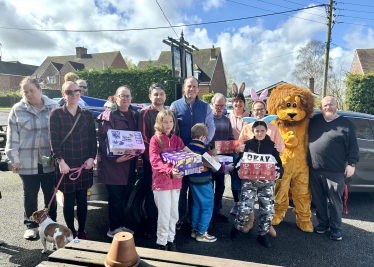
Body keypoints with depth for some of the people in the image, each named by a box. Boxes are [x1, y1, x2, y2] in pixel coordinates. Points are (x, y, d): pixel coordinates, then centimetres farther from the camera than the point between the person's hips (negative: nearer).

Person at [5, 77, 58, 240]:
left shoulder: (53, 107, 2)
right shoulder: (17, 110, 3)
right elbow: (12, 136, 3)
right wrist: (14, 158, -2)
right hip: (27, 161, 0)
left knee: (50, 194, 10)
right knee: (30, 194, 11)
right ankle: (31, 226, 27)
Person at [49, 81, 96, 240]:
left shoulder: (87, 115, 8)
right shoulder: (56, 114, -1)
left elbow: (93, 139, 7)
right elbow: (54, 140, -6)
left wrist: (91, 158, -4)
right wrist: (60, 161, -14)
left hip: (84, 165, 3)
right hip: (66, 165, -3)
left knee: (82, 199, 10)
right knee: (68, 200, 7)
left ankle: (81, 231, 24)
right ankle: (71, 232, 23)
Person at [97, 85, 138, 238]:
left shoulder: (134, 115, 14)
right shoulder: (108, 115, -6)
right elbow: (102, 139, -10)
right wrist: (114, 158, -19)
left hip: (129, 162, 6)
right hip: (112, 163, -6)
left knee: (123, 195, 12)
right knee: (116, 195, 1)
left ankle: (120, 226, 27)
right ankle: (114, 229, 17)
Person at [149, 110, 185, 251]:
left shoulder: (177, 140, 10)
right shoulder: (155, 139, -6)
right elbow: (155, 162, -16)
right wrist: (169, 171, -32)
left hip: (176, 181, 5)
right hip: (161, 181, -5)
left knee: (174, 214, 14)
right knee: (164, 215, 1)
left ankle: (171, 239, 32)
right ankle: (162, 243, 20)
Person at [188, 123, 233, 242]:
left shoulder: (188, 147, 1)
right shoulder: (203, 149, -21)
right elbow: (214, 167, -18)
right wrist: (227, 168, -4)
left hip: (193, 181, 8)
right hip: (204, 182, -7)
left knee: (197, 206, 20)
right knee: (207, 207, 6)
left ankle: (194, 230, 28)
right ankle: (201, 233, 11)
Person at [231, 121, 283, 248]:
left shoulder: (271, 145, 7)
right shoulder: (247, 144, 4)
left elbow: (278, 163, 8)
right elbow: (240, 161, 7)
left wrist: (278, 172, -13)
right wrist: (239, 170, -14)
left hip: (267, 181, 2)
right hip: (249, 180, -1)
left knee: (268, 209, -3)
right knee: (246, 208, -12)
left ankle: (262, 234, 22)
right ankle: (237, 228, 18)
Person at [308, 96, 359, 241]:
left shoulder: (346, 124, -1)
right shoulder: (314, 121, 10)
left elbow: (353, 147, 0)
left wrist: (351, 164, -6)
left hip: (334, 172, -4)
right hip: (314, 170, 4)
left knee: (335, 201, 5)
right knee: (318, 200, 14)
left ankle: (335, 228, 22)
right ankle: (322, 223, 31)